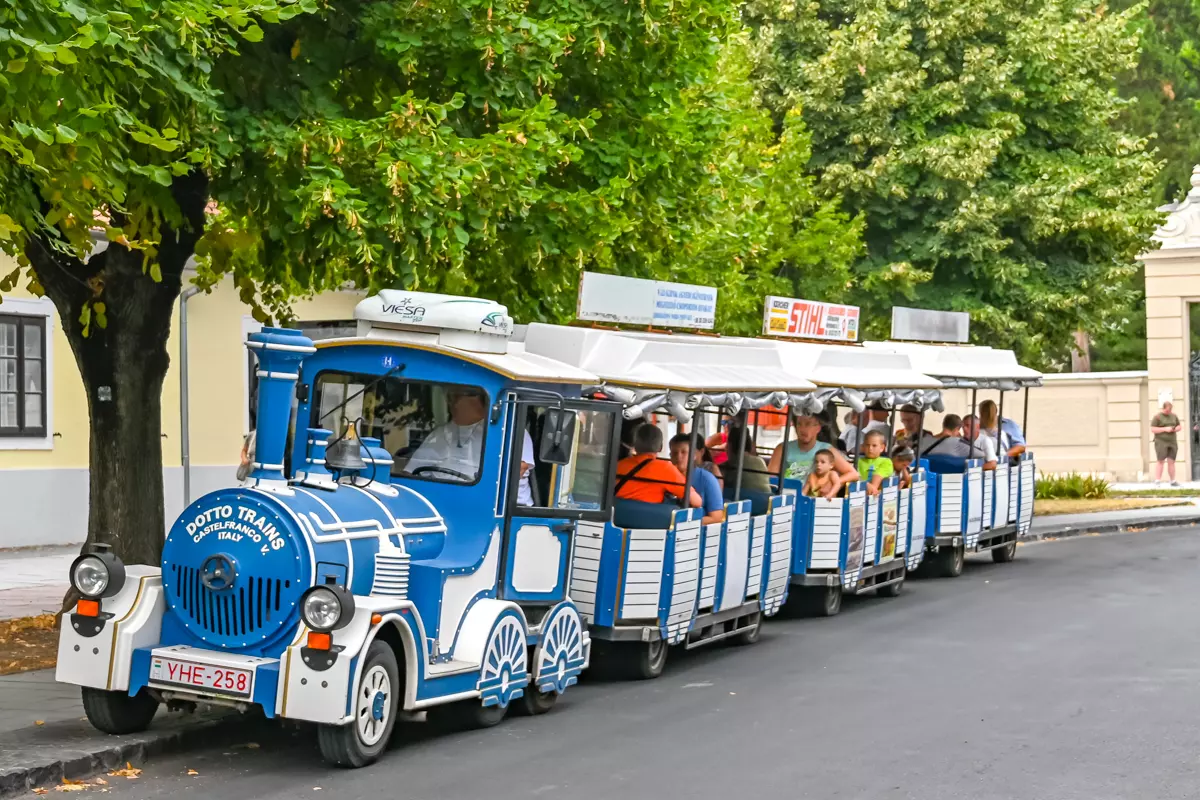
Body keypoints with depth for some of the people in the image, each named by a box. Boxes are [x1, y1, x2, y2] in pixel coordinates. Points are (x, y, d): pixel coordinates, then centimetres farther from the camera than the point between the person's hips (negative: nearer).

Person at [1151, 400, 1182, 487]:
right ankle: (1157, 481, -11)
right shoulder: (1157, 417, -4)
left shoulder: (1174, 416, 12)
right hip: (1161, 442, -5)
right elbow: (1152, 429, -9)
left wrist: (1176, 429, -5)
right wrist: (1165, 429, -17)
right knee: (1161, 461, -11)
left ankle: (1173, 481, 9)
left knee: (1171, 462, 4)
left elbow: (1179, 427, 19)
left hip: (1172, 442, 5)